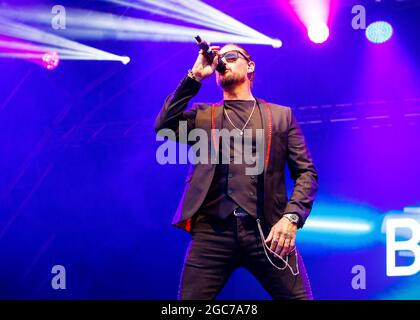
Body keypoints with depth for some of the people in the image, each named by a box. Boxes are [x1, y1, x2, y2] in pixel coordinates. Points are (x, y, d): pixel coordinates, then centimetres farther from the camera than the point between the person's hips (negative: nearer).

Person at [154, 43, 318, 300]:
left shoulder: (281, 115, 16)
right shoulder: (203, 115, 18)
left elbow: (306, 172, 9)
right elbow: (164, 126, 0)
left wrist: (291, 217, -8)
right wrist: (195, 76, 2)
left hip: (267, 231, 0)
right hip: (212, 231, 1)